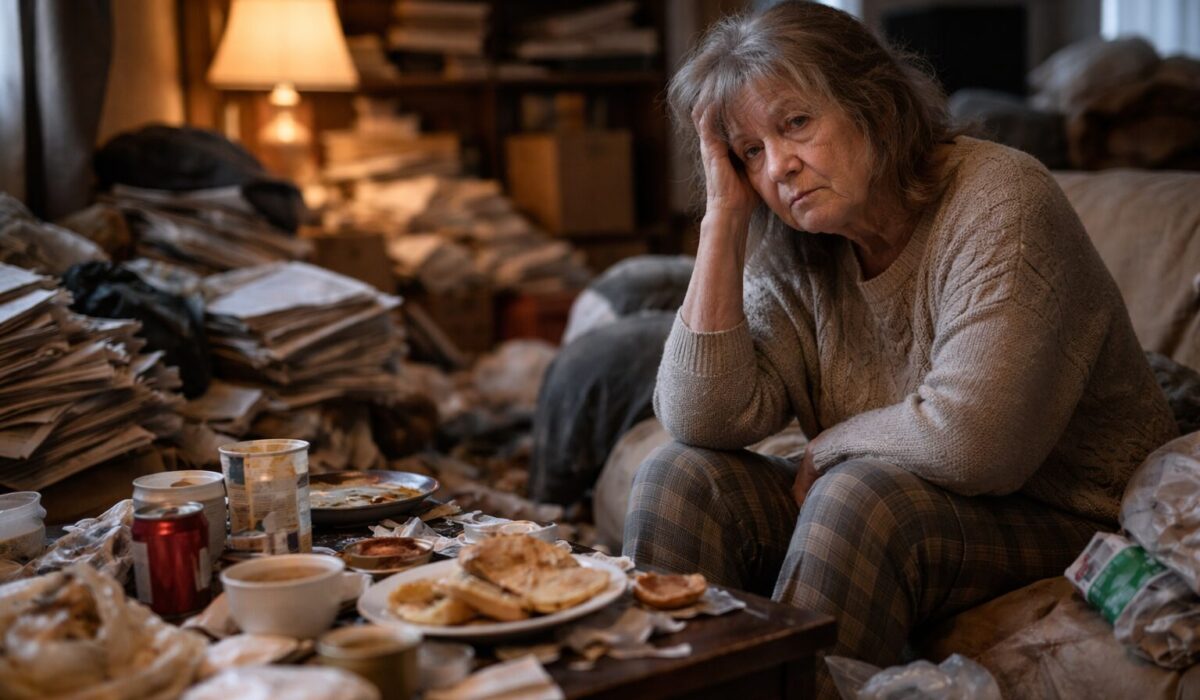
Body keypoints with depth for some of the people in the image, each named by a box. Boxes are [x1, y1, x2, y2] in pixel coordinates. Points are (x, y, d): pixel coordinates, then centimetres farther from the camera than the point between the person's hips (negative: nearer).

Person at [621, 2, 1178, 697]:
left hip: (1069, 527, -6)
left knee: (862, 498, -32)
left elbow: (971, 443, -30)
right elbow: (704, 421, -14)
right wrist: (724, 216, -14)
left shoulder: (999, 202, -19)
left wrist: (828, 448, -11)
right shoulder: (790, 252, -1)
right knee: (680, 479, -10)